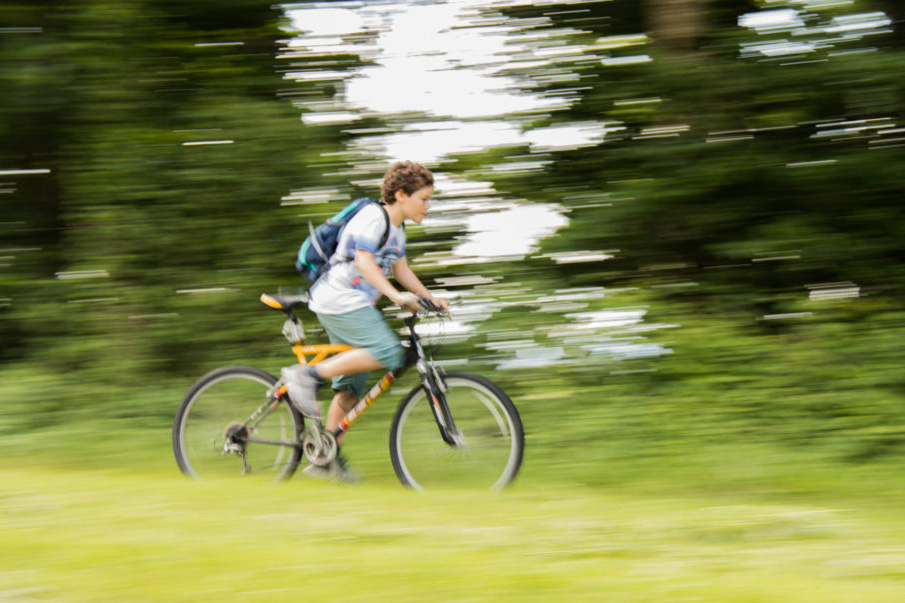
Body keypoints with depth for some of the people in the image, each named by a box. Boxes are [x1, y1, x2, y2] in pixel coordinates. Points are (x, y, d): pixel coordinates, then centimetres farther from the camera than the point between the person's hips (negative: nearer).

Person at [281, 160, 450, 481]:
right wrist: (396, 296, -34)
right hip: (339, 300, -10)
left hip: (354, 304, 10)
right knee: (387, 353, -25)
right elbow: (364, 262, -24)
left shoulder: (397, 229, 18)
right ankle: (307, 376, -20)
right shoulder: (373, 218, -13)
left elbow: (401, 270, 19)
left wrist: (430, 298, 7)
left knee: (352, 388, 9)